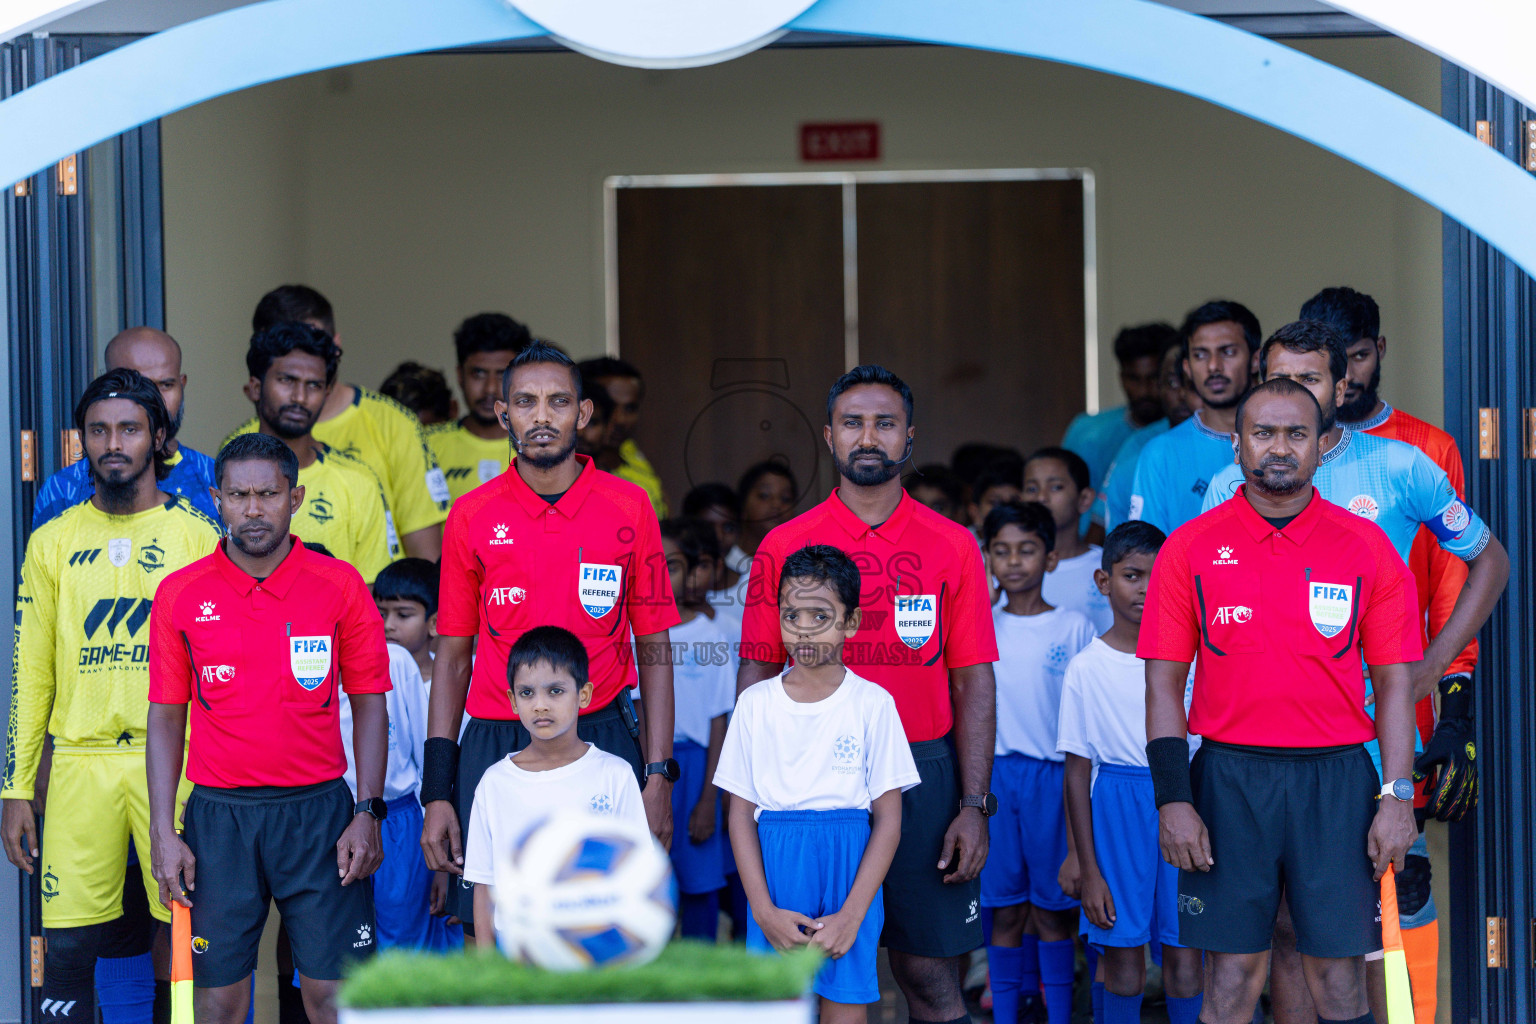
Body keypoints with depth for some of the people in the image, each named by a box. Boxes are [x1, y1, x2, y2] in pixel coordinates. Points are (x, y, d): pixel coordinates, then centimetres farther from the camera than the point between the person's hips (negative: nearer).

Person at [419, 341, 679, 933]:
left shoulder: (629, 510, 3)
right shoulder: (473, 516, 5)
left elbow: (653, 651, 5)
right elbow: (453, 656, 9)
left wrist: (659, 774, -4)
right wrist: (438, 791, 2)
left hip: (603, 742, -1)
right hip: (494, 746, 1)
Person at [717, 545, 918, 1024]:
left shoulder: (873, 704, 0)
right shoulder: (757, 702, 5)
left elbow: (889, 819, -2)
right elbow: (741, 815, 4)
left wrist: (851, 916, -12)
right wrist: (765, 910, -8)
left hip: (850, 865, -1)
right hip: (775, 867, 1)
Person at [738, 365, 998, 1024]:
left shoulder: (952, 547, 5)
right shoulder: (784, 548, 4)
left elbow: (973, 683, 4)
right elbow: (756, 679, 5)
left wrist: (974, 806, -3)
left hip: (924, 775, 0)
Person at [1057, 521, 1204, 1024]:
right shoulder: (1086, 667, -2)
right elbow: (1077, 771, 0)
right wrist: (1088, 868, -2)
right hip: (1116, 803, -1)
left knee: (1185, 952, 1)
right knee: (1123, 953, 2)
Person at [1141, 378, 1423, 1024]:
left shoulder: (1367, 547, 5)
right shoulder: (1190, 548, 4)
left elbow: (1395, 682, 6)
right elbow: (1164, 684, 4)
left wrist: (1397, 796, -3)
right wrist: (1171, 799, -5)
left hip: (1336, 779, 0)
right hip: (1229, 781, 0)